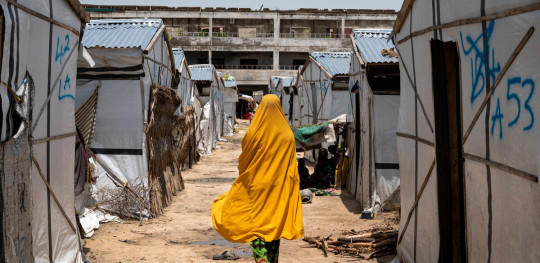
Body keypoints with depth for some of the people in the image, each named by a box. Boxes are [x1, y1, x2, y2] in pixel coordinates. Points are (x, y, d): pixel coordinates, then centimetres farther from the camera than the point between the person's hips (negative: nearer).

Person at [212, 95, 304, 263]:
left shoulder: (254, 132, -10)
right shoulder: (287, 135, -2)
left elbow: (243, 161, 0)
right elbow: (292, 168, 1)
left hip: (257, 186, -3)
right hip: (278, 189, 3)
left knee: (256, 224, -1)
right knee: (274, 223, 14)